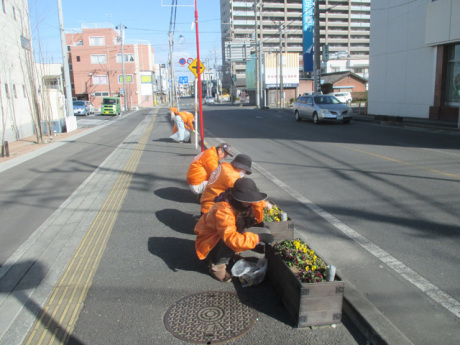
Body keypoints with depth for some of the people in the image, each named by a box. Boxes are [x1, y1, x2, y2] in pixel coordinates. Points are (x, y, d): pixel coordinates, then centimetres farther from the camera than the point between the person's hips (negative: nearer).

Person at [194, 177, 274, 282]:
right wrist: (258, 238, -40)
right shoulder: (222, 211, -35)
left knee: (265, 232, -6)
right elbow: (232, 238, -43)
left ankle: (231, 253, 4)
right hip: (209, 245, -8)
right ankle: (216, 266, -16)